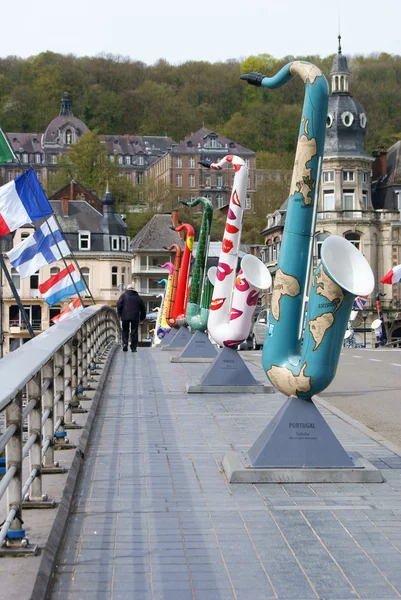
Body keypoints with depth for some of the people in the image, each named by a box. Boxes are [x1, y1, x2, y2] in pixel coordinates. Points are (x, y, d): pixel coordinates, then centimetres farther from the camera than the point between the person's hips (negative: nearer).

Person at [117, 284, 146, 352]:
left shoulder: (123, 295, 4)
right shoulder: (137, 296, 11)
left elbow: (119, 304, -6)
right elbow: (142, 307, 12)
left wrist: (119, 314, 6)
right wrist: (142, 317, 20)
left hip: (125, 316, -1)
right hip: (135, 317, 1)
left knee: (125, 331, 10)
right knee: (134, 332, 4)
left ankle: (125, 344, -9)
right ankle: (133, 347, 1)